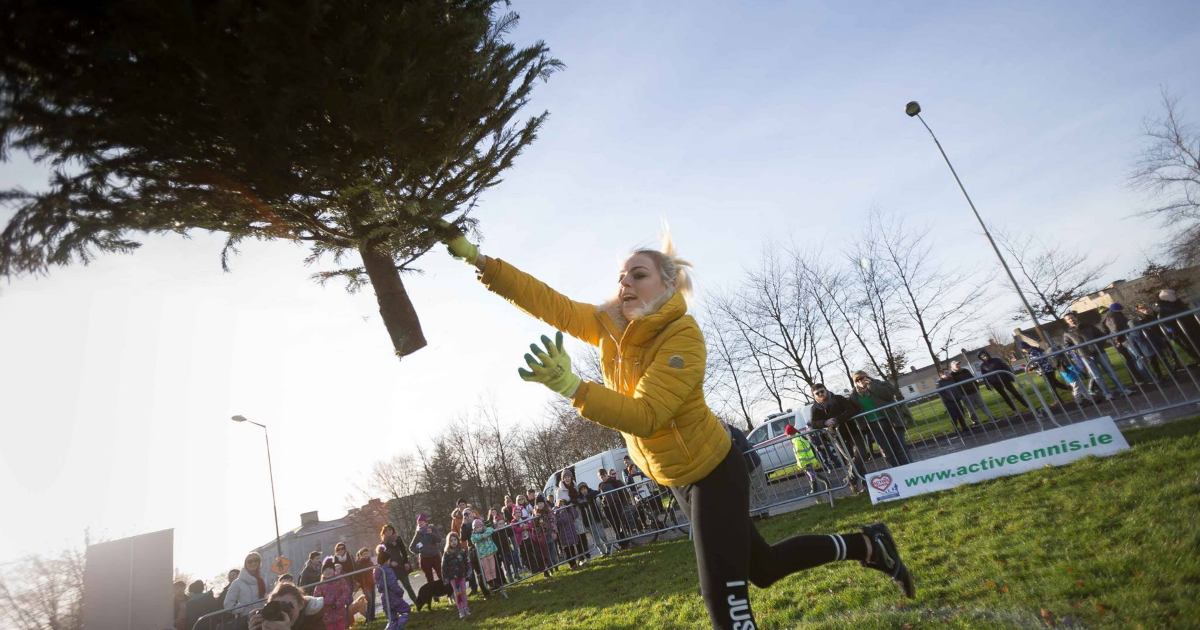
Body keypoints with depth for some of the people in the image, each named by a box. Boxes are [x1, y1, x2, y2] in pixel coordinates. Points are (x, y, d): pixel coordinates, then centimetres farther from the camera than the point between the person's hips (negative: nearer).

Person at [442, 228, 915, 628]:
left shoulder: (683, 337, -27)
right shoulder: (607, 325, -6)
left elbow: (646, 415, -37)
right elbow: (545, 300, -9)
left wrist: (571, 388, -49)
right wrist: (477, 259, -15)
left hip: (712, 473, -8)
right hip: (676, 477, 8)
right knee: (762, 567, 23)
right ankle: (865, 545, 42)